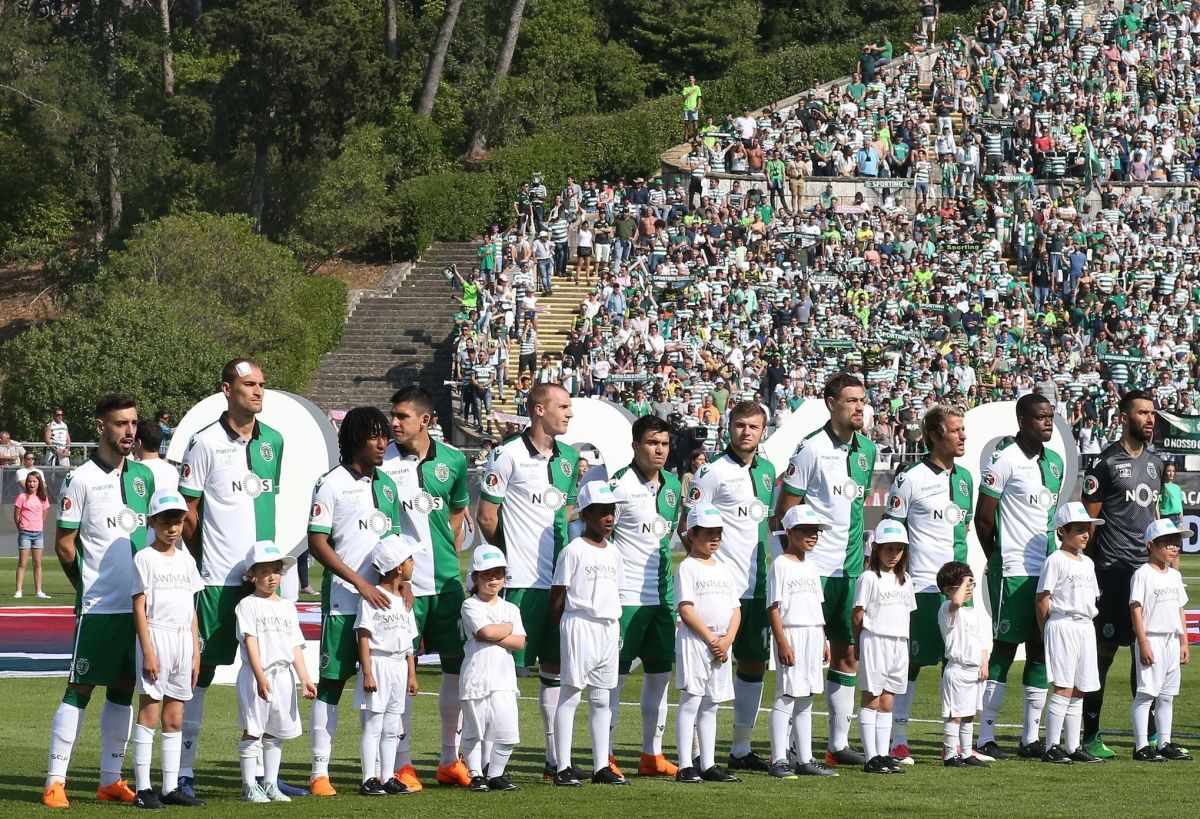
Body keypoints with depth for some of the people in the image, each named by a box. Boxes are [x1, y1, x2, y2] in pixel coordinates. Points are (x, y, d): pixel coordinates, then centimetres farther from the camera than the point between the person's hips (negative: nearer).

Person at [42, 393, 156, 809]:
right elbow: (64, 544, -4)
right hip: (98, 605, -6)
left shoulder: (143, 476, 10)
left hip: (140, 604, 6)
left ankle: (111, 780, 17)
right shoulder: (81, 479, -8)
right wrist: (90, 586, 3)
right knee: (80, 688, -5)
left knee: (123, 689, 10)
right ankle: (55, 782, -3)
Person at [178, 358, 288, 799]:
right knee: (201, 670, -1)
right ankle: (183, 773, 3)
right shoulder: (205, 444, -7)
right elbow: (187, 512, -3)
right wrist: (207, 560, -1)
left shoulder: (273, 442, 10)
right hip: (218, 579, -5)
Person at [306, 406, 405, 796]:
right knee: (331, 680, -3)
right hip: (343, 600, -6)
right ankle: (320, 773, -2)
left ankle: (388, 768, 12)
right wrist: (360, 583, -14)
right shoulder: (332, 484, -4)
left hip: (383, 599, 6)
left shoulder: (387, 485, 14)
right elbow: (317, 544, -9)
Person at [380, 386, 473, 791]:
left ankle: (450, 759, 20)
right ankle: (402, 765, 5)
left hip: (446, 580, 4)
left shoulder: (453, 461, 5)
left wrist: (448, 557, 13)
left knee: (458, 664, 8)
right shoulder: (382, 462, -5)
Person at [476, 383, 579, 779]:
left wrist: (559, 551, 12)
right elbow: (486, 516, -5)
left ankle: (556, 757, 17)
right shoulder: (509, 456, -9)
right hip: (522, 582, -7)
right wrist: (513, 554, 1)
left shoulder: (568, 458, 12)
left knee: (556, 668, 11)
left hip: (560, 579, 7)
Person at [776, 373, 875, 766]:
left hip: (851, 568, 7)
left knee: (847, 655, 10)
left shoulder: (867, 449, 11)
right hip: (815, 568, -7)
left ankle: (839, 744, 17)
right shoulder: (812, 448, -10)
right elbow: (784, 511, -8)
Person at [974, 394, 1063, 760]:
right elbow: (983, 518, -8)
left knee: (1040, 651, 7)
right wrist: (999, 561, 0)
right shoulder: (1004, 459, -10)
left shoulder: (1054, 462, 14)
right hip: (1013, 571, -7)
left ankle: (1030, 737, 12)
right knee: (1004, 648, -5)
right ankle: (986, 738, 0)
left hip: (1046, 571, 7)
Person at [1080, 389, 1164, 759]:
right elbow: (1089, 519, -6)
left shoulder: (1155, 464, 16)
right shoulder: (1105, 463, -6)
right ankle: (1091, 736, 0)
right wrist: (1087, 567, -10)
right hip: (1113, 570, -7)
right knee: (1105, 650, -4)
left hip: (1148, 569, 7)